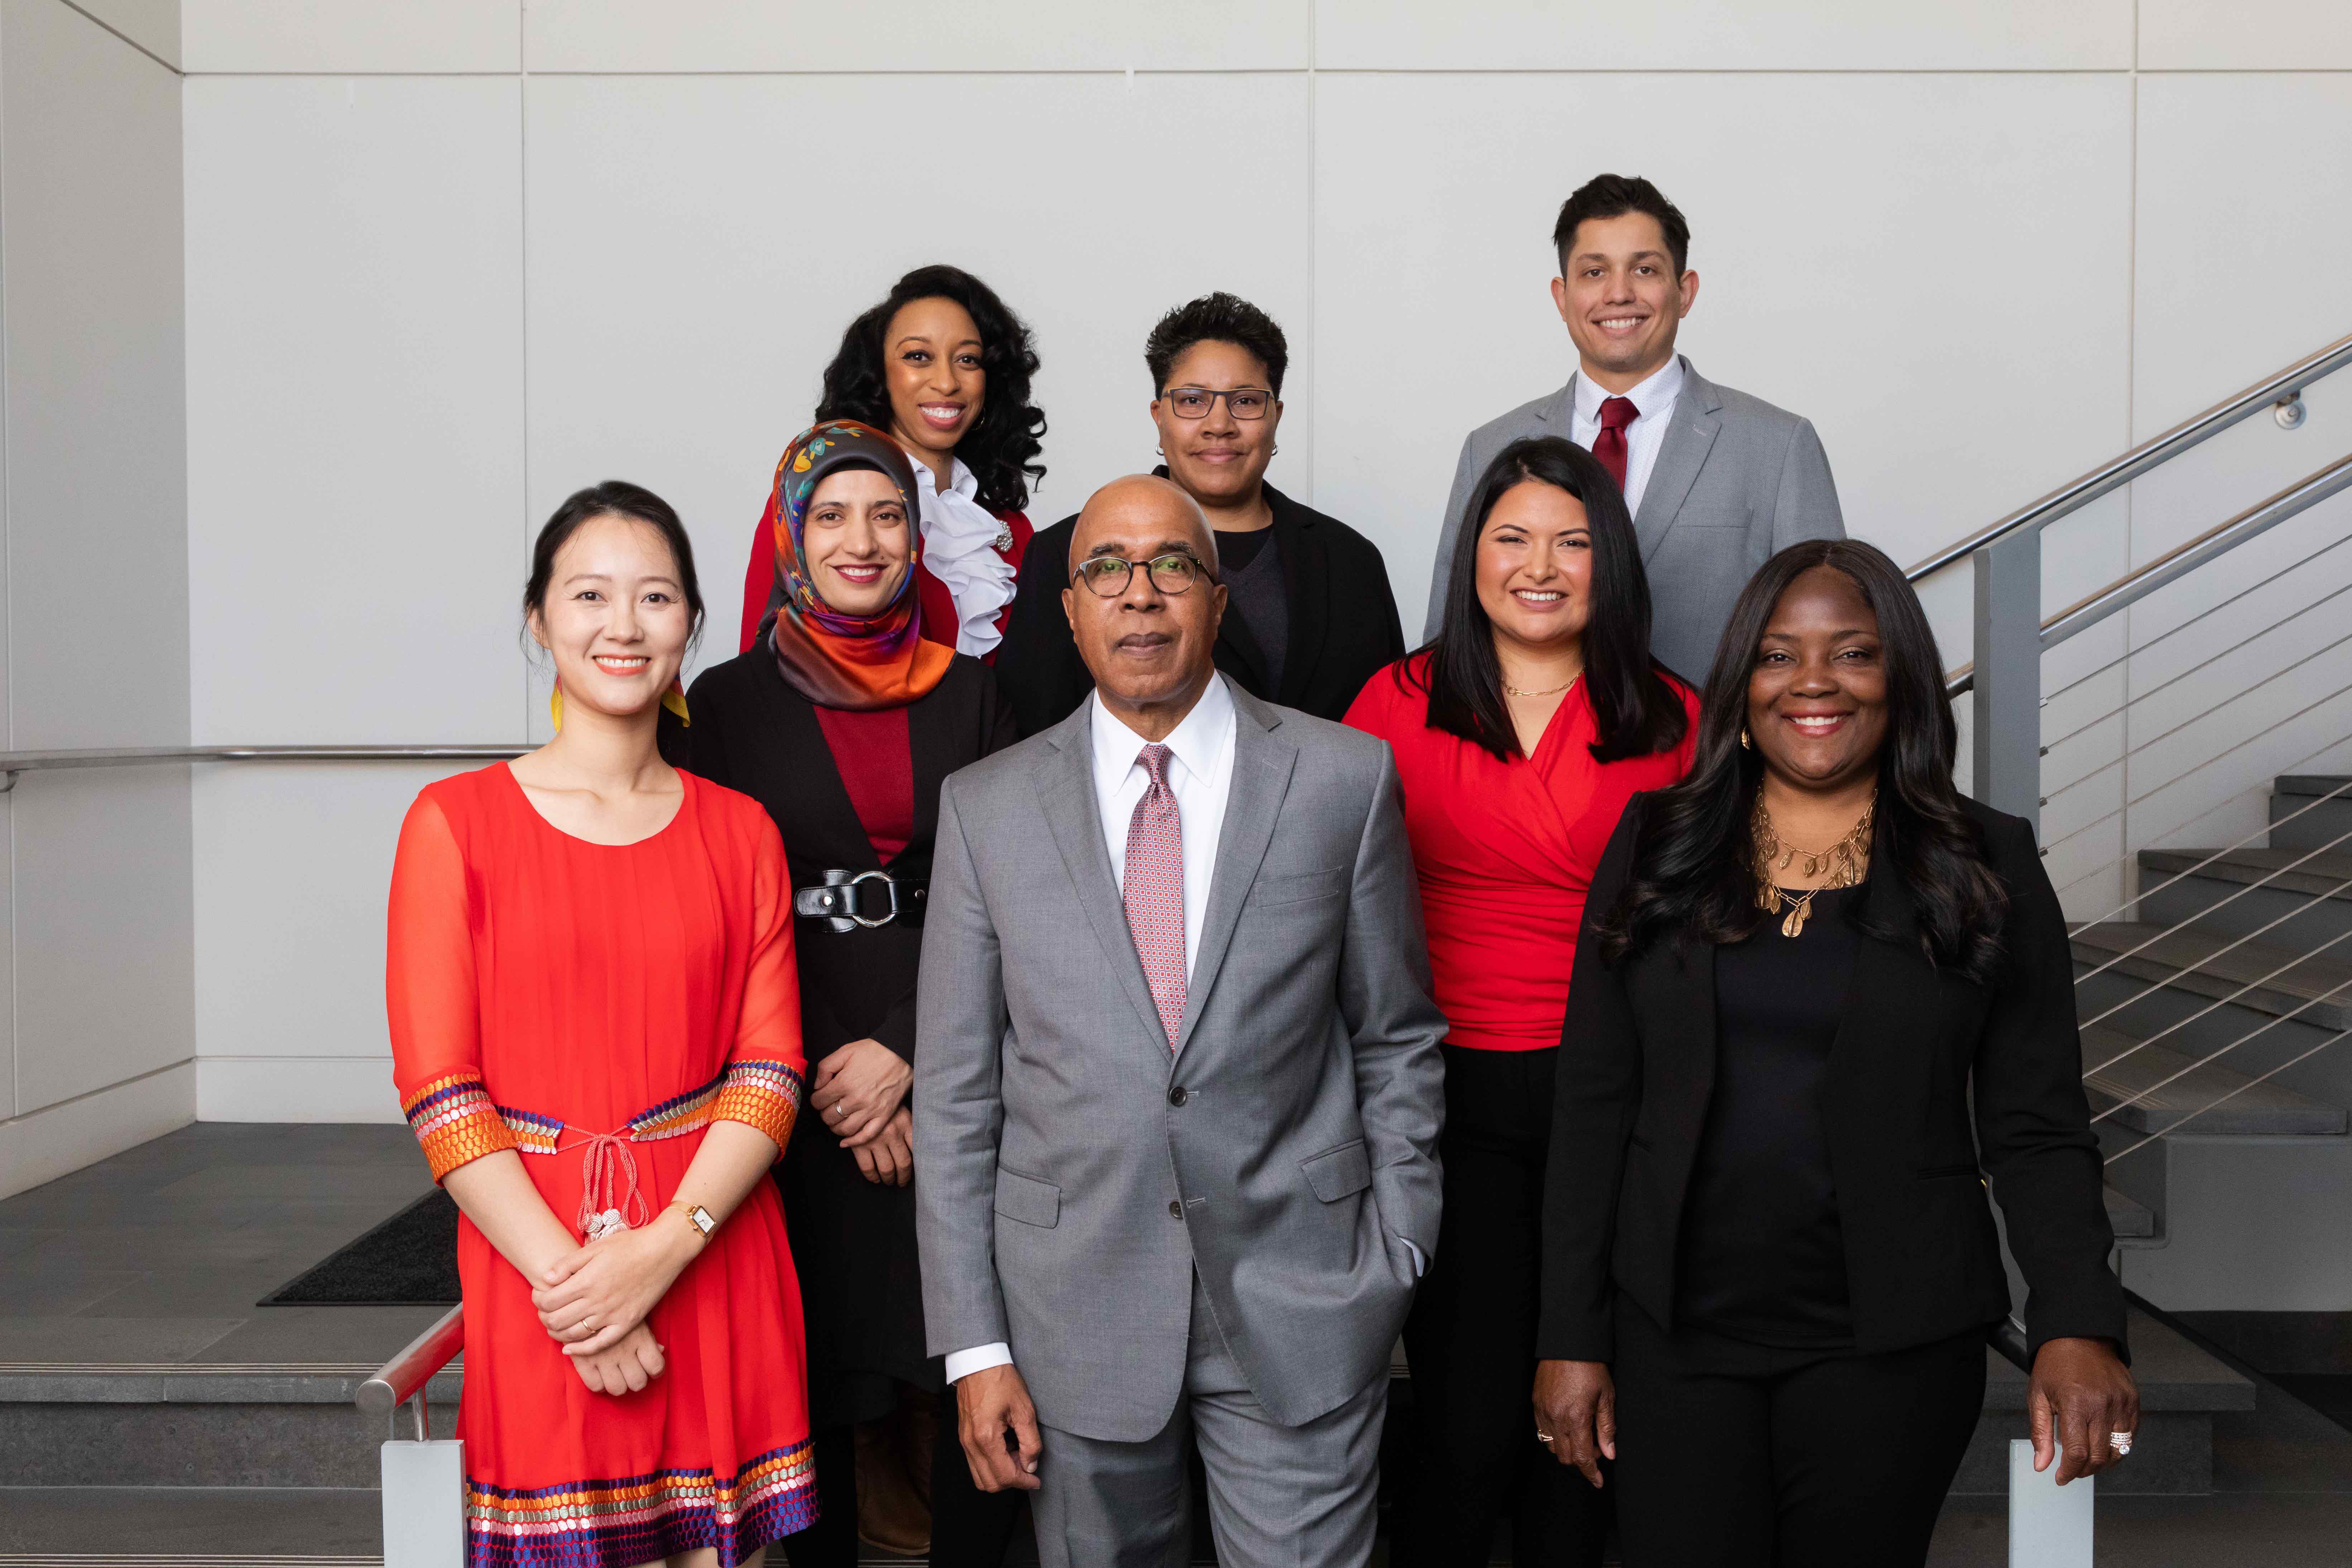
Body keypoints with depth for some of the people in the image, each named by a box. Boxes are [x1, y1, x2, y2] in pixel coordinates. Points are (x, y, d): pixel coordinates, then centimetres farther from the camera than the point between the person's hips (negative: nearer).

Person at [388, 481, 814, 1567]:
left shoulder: (740, 833, 6)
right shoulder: (457, 822, 0)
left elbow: (769, 1075, 1)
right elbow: (439, 1090, -5)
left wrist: (665, 1247, -13)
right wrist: (570, 1275, -12)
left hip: (715, 1265, 2)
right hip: (536, 1270, -2)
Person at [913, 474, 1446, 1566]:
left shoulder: (1345, 779, -1)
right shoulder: (986, 806, 0)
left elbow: (1397, 1040, 5)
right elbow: (954, 1095, 1)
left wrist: (1397, 1263, 1)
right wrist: (975, 1344, -2)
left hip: (1299, 1309, -1)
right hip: (1075, 1306, 1)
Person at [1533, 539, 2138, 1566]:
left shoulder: (1987, 866, 1)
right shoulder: (1655, 844, 3)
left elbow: (2038, 1132, 0)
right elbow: (1592, 1106, 3)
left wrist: (2077, 1325, -15)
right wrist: (1571, 1336, -1)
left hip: (1891, 1345, 0)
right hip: (1675, 1330, 1)